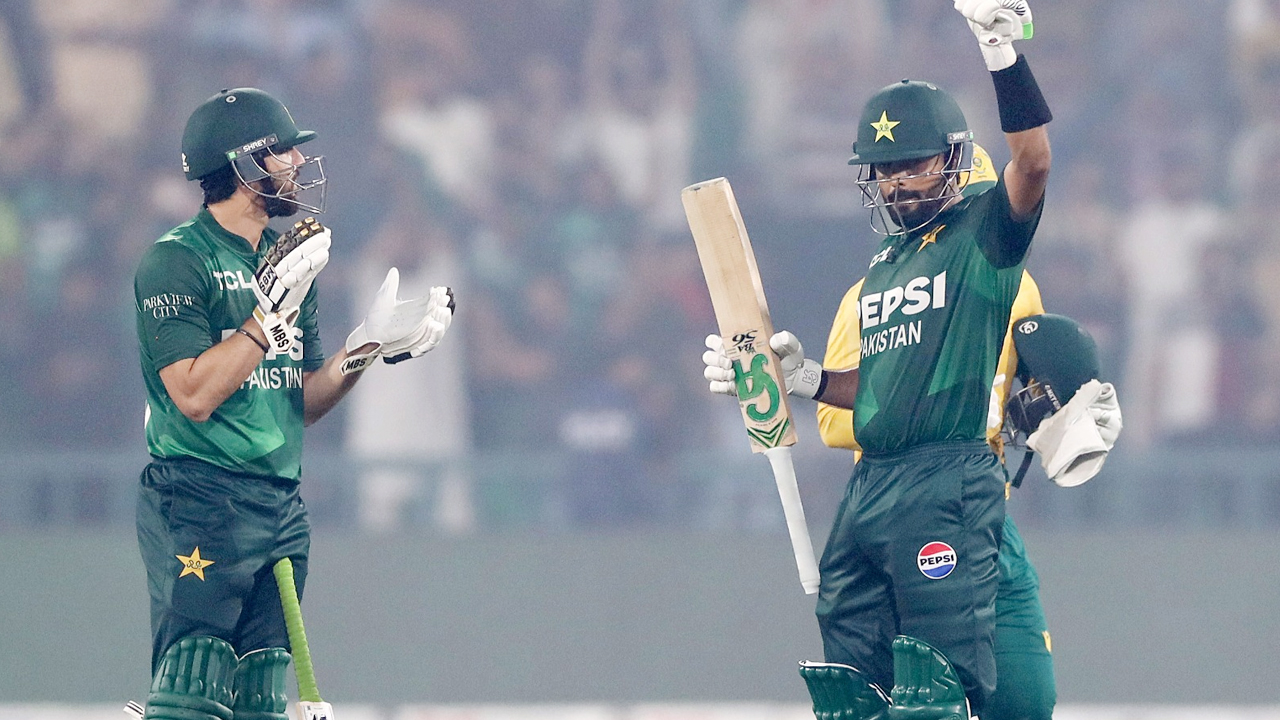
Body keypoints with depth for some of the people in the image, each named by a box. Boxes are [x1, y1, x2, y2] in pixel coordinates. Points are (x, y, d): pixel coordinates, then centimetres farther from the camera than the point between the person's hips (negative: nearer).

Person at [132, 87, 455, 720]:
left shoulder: (285, 263, 17)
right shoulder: (177, 260, -8)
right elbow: (195, 394, -18)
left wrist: (369, 345, 4)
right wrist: (273, 311, -18)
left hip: (282, 508, 8)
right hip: (200, 505, -8)